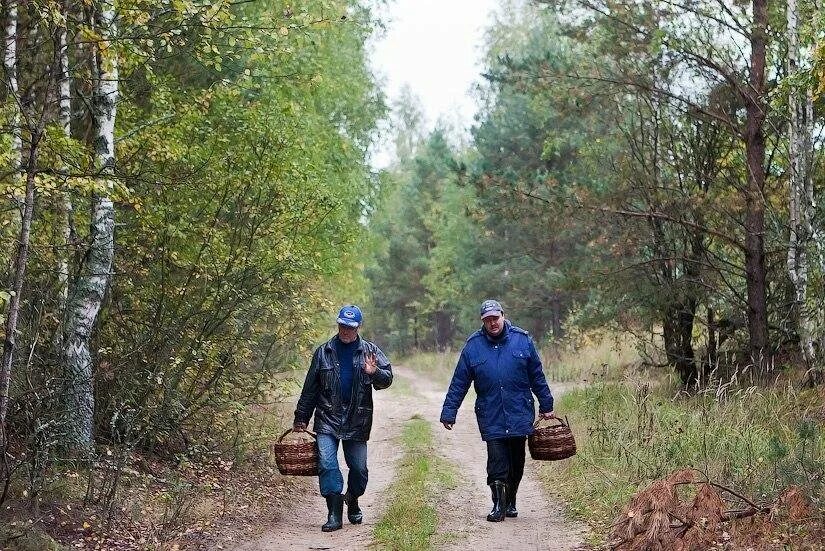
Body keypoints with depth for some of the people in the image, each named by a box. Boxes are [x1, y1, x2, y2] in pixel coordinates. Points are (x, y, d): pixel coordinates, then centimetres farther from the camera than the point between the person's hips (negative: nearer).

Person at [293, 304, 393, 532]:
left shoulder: (369, 351, 3)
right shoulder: (323, 352, 5)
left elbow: (387, 379, -4)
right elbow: (310, 388, 10)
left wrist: (374, 373, -27)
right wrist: (301, 418, 11)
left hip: (357, 421, 0)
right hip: (327, 420, 0)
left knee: (359, 467, 7)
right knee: (327, 464, -11)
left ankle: (352, 502, 33)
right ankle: (334, 513, -6)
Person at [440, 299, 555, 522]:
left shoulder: (522, 340, 1)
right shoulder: (473, 345, -1)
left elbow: (537, 376, 8)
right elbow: (459, 384, 2)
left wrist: (546, 406, 9)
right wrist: (448, 413, -1)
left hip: (520, 415, 1)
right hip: (491, 418, -1)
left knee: (516, 462, 10)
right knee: (496, 461, -8)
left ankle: (511, 502, 27)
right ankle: (499, 505, 3)